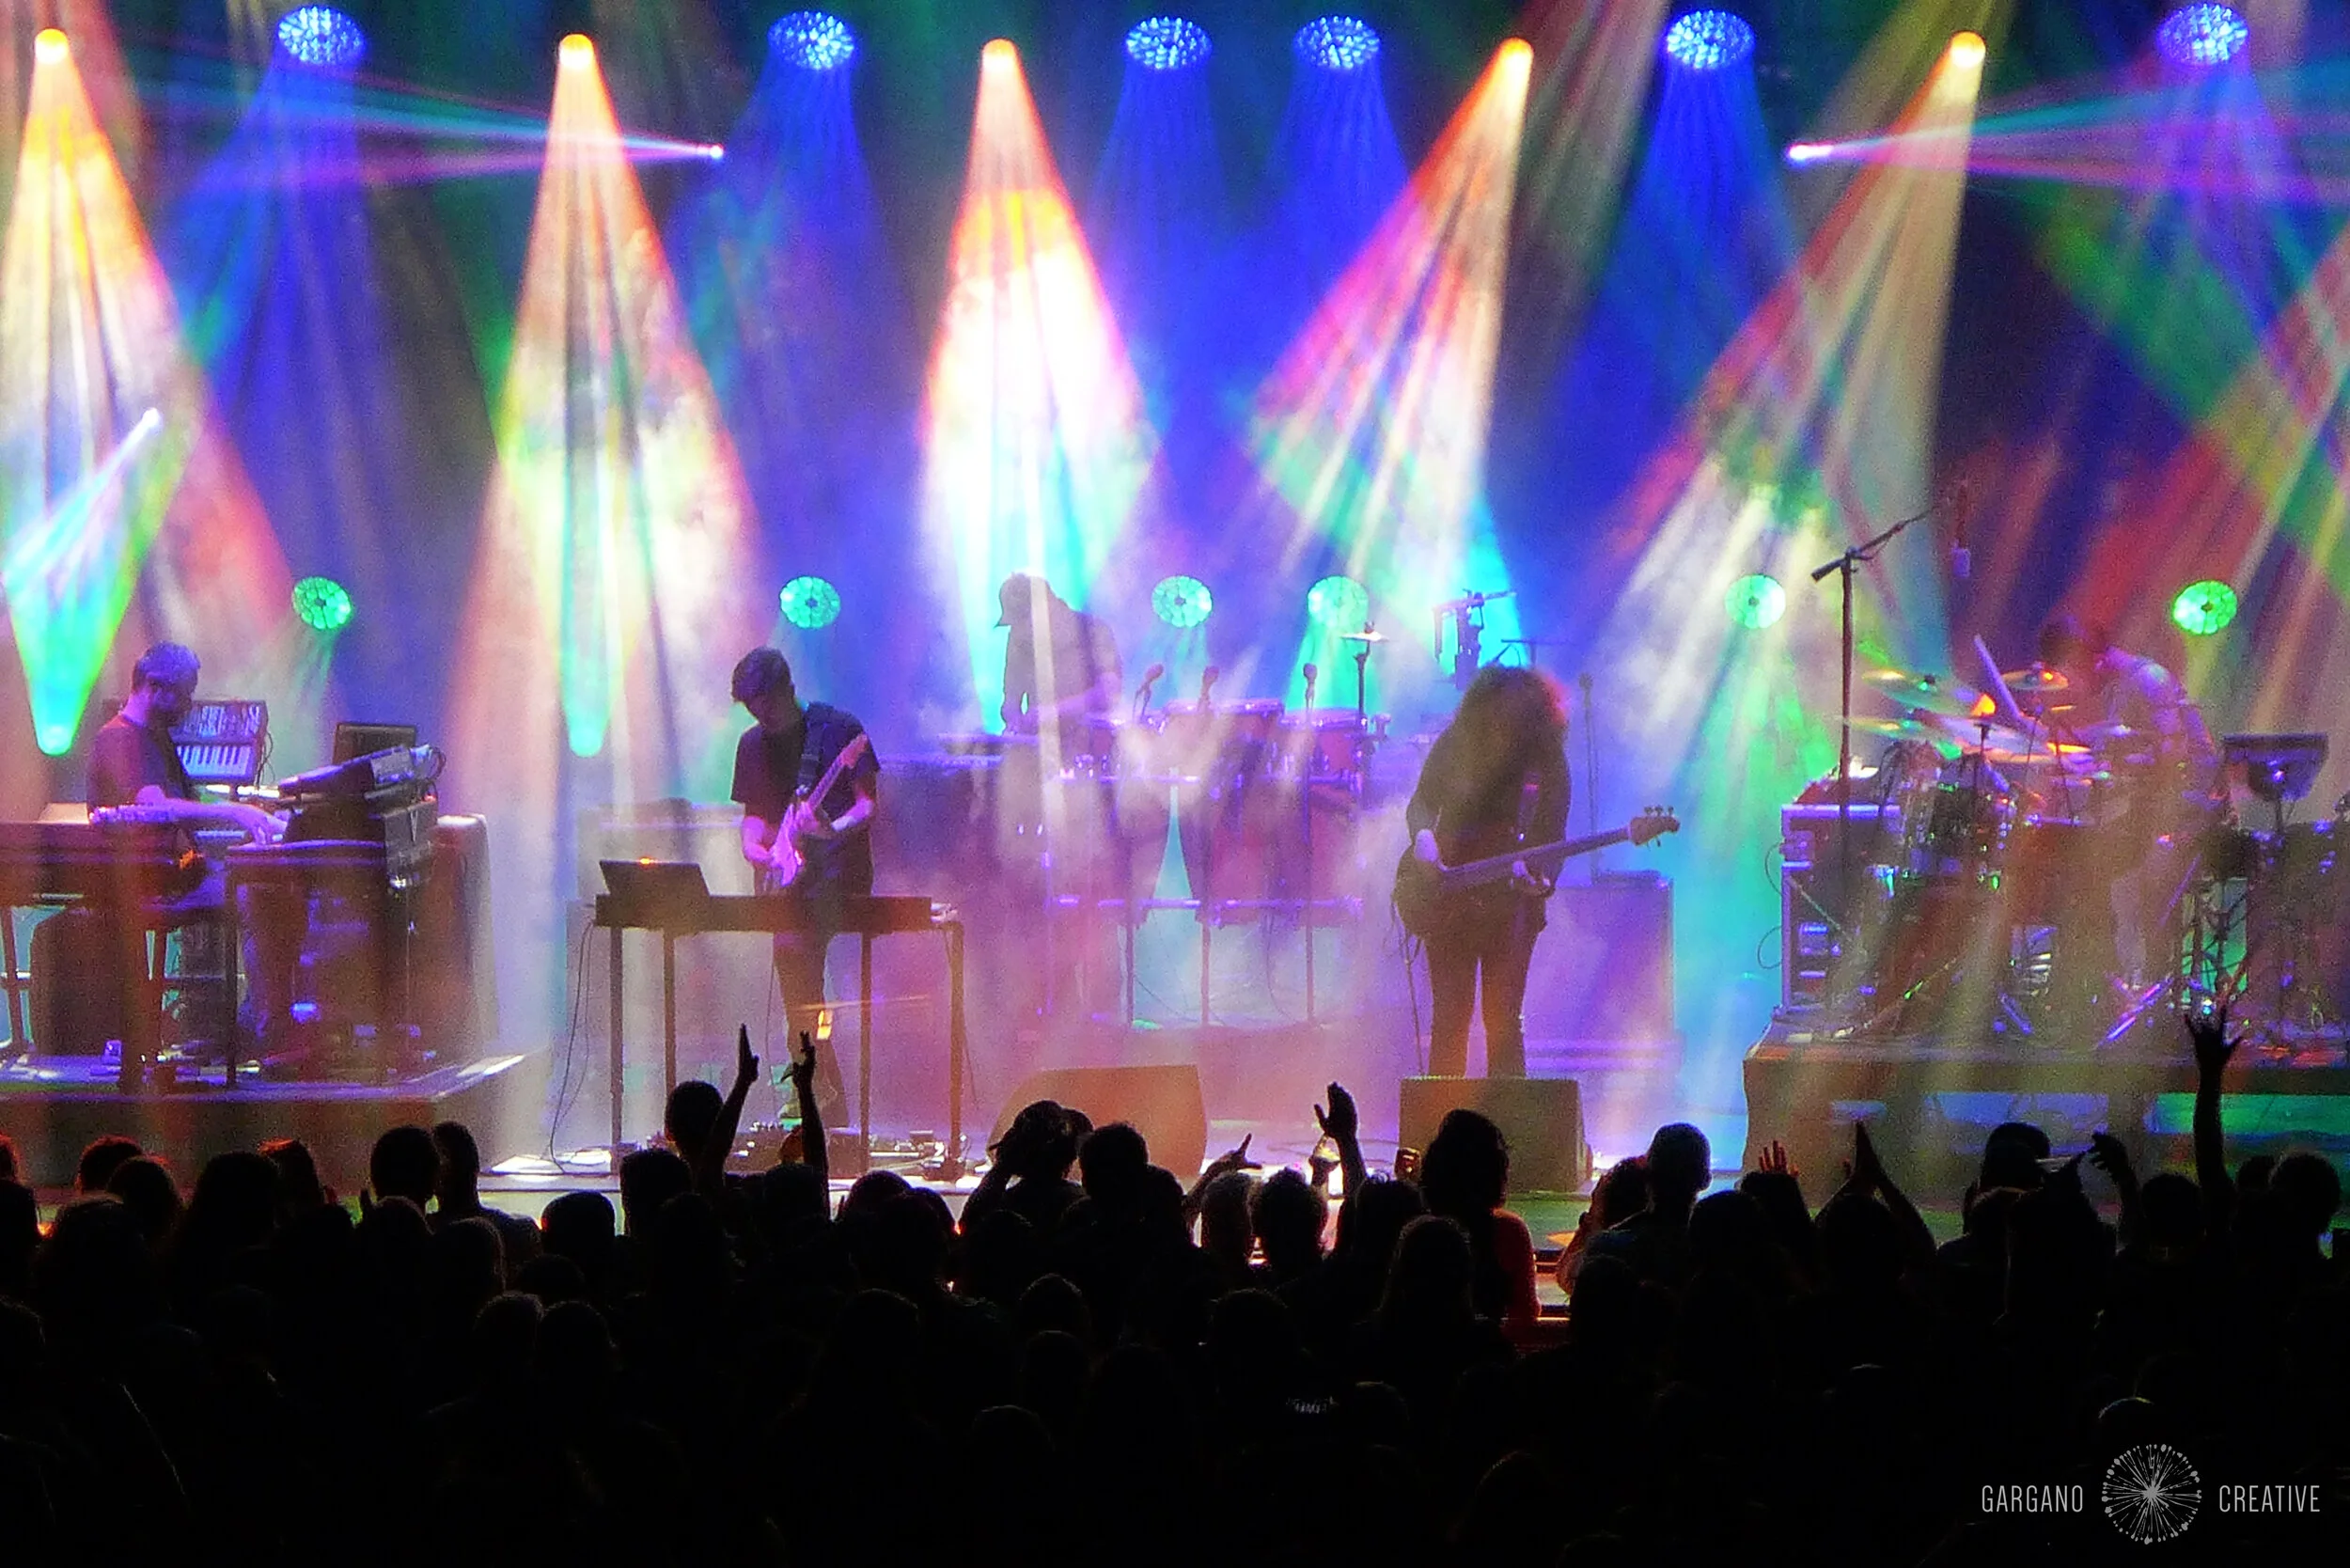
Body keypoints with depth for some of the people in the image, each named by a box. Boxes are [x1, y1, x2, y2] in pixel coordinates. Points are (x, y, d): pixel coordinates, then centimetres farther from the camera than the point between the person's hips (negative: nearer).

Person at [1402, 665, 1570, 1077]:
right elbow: (1421, 802, 3)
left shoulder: (1545, 759, -6)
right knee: (1450, 1016, -2)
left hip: (1510, 899, -1)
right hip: (1448, 898, 1)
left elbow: (1549, 834, -7)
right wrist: (1424, 837, -19)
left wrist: (1536, 876, -27)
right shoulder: (1455, 744, -2)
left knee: (1504, 1017, -4)